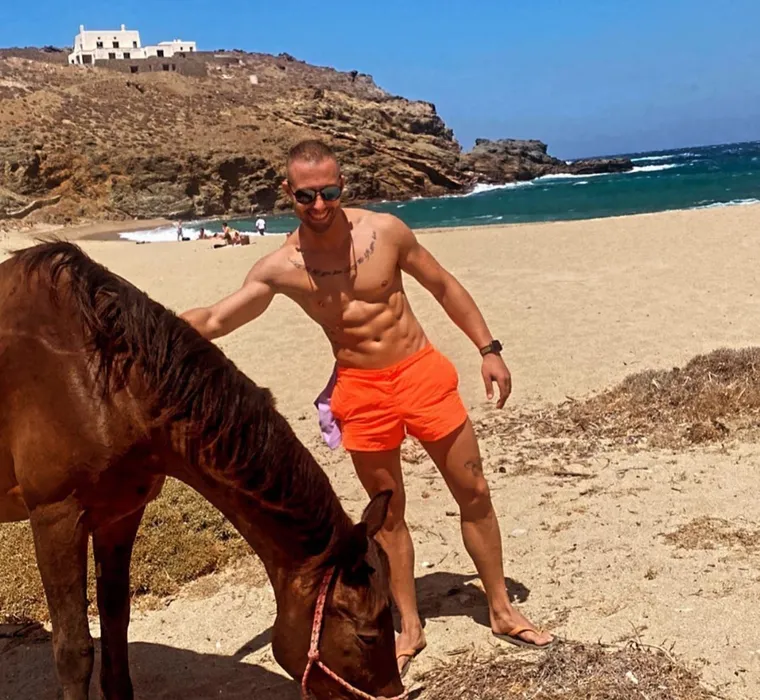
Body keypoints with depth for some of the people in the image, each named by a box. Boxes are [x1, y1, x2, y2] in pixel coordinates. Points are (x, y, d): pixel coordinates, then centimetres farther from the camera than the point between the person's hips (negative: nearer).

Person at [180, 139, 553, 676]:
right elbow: (213, 321, -10)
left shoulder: (385, 230, -10)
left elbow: (443, 286, 1)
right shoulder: (281, 268, -11)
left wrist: (488, 349, 0)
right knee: (387, 511, 10)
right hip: (361, 392, 0)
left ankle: (502, 611, 24)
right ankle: (410, 628, 26)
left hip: (422, 371, 0)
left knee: (474, 493, 7)